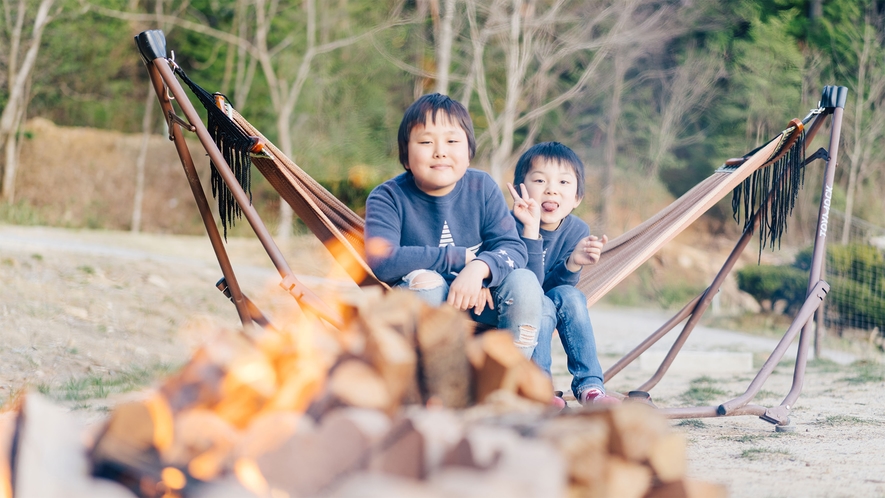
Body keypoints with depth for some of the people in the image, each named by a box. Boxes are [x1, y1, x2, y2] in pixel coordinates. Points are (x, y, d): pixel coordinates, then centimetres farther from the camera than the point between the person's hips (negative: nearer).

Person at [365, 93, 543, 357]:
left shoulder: (482, 187, -1)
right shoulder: (389, 197, -11)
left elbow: (513, 249, -11)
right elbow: (381, 261, -28)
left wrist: (478, 268, -35)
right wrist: (462, 258, -25)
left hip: (478, 306, 3)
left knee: (524, 282, -23)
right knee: (424, 279, -33)